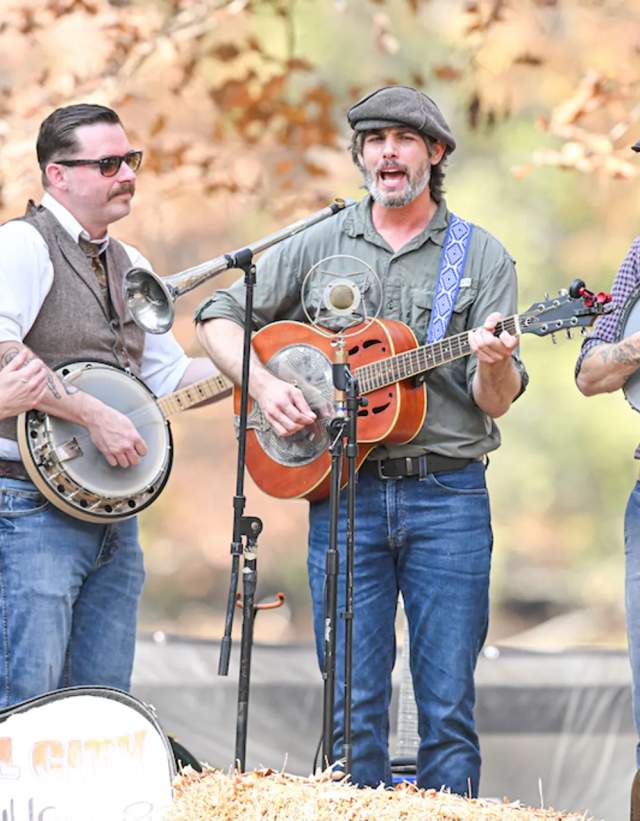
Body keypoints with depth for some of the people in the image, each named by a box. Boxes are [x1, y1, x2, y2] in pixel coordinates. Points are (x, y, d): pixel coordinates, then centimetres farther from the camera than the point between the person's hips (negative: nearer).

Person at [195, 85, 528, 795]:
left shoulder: (481, 256, 6)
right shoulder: (319, 245, 10)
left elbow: (495, 401, 0)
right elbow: (219, 318, 13)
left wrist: (494, 364, -23)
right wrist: (263, 385, -4)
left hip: (448, 494, -1)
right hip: (344, 491, 1)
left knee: (448, 705, -1)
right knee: (353, 706, 1)